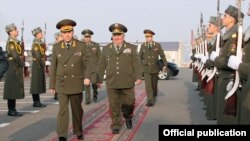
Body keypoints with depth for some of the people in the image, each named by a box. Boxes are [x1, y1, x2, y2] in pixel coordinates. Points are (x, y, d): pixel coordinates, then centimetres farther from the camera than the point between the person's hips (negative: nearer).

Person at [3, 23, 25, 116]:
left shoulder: (15, 41, 16)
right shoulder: (11, 42, -14)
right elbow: (15, 56, -22)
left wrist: (21, 63, 3)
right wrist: (22, 64, -11)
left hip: (17, 68, 10)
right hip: (13, 68, -10)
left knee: (15, 90, 11)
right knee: (12, 89, -6)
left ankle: (12, 109, 16)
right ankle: (11, 110, -2)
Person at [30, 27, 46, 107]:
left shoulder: (39, 43, 15)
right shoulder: (36, 43, -14)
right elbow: (38, 56, -21)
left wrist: (43, 64, 11)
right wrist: (43, 64, -15)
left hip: (40, 65, 10)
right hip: (38, 65, -10)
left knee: (39, 83, 11)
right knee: (37, 83, -6)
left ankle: (37, 101, 15)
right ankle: (36, 102, -2)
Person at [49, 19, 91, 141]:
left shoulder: (81, 46, -3)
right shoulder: (56, 47, -1)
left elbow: (86, 64, -2)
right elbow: (53, 67, 3)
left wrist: (87, 77, -19)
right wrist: (52, 85, 3)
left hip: (76, 84, 1)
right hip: (62, 84, -1)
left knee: (77, 109, 12)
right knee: (63, 110, -9)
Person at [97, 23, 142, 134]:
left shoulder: (131, 48, 4)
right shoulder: (106, 49, 10)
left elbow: (136, 64, -3)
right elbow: (102, 65, 11)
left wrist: (138, 77, -14)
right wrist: (99, 79, 11)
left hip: (127, 83, -1)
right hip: (111, 83, 1)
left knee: (129, 103, 4)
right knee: (114, 105, 3)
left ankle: (128, 118, 32)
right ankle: (115, 125, 15)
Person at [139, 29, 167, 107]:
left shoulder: (157, 45, -3)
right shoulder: (143, 46, -2)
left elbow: (162, 55, 1)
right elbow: (140, 57, 4)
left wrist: (165, 65, -4)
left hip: (155, 68, 1)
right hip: (146, 68, 0)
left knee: (154, 84, 11)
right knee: (148, 85, -11)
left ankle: (154, 96, 37)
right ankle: (150, 101, -12)